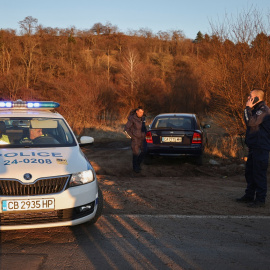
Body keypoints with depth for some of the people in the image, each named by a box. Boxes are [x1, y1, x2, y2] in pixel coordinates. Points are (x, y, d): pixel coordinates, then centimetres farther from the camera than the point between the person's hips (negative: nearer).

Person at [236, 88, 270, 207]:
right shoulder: (256, 109, 17)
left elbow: (251, 122, -26)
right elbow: (250, 123, 26)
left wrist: (248, 108, -18)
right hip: (254, 146, 10)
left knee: (259, 173, -5)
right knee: (249, 172, 16)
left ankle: (260, 199, 3)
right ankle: (249, 195, 26)